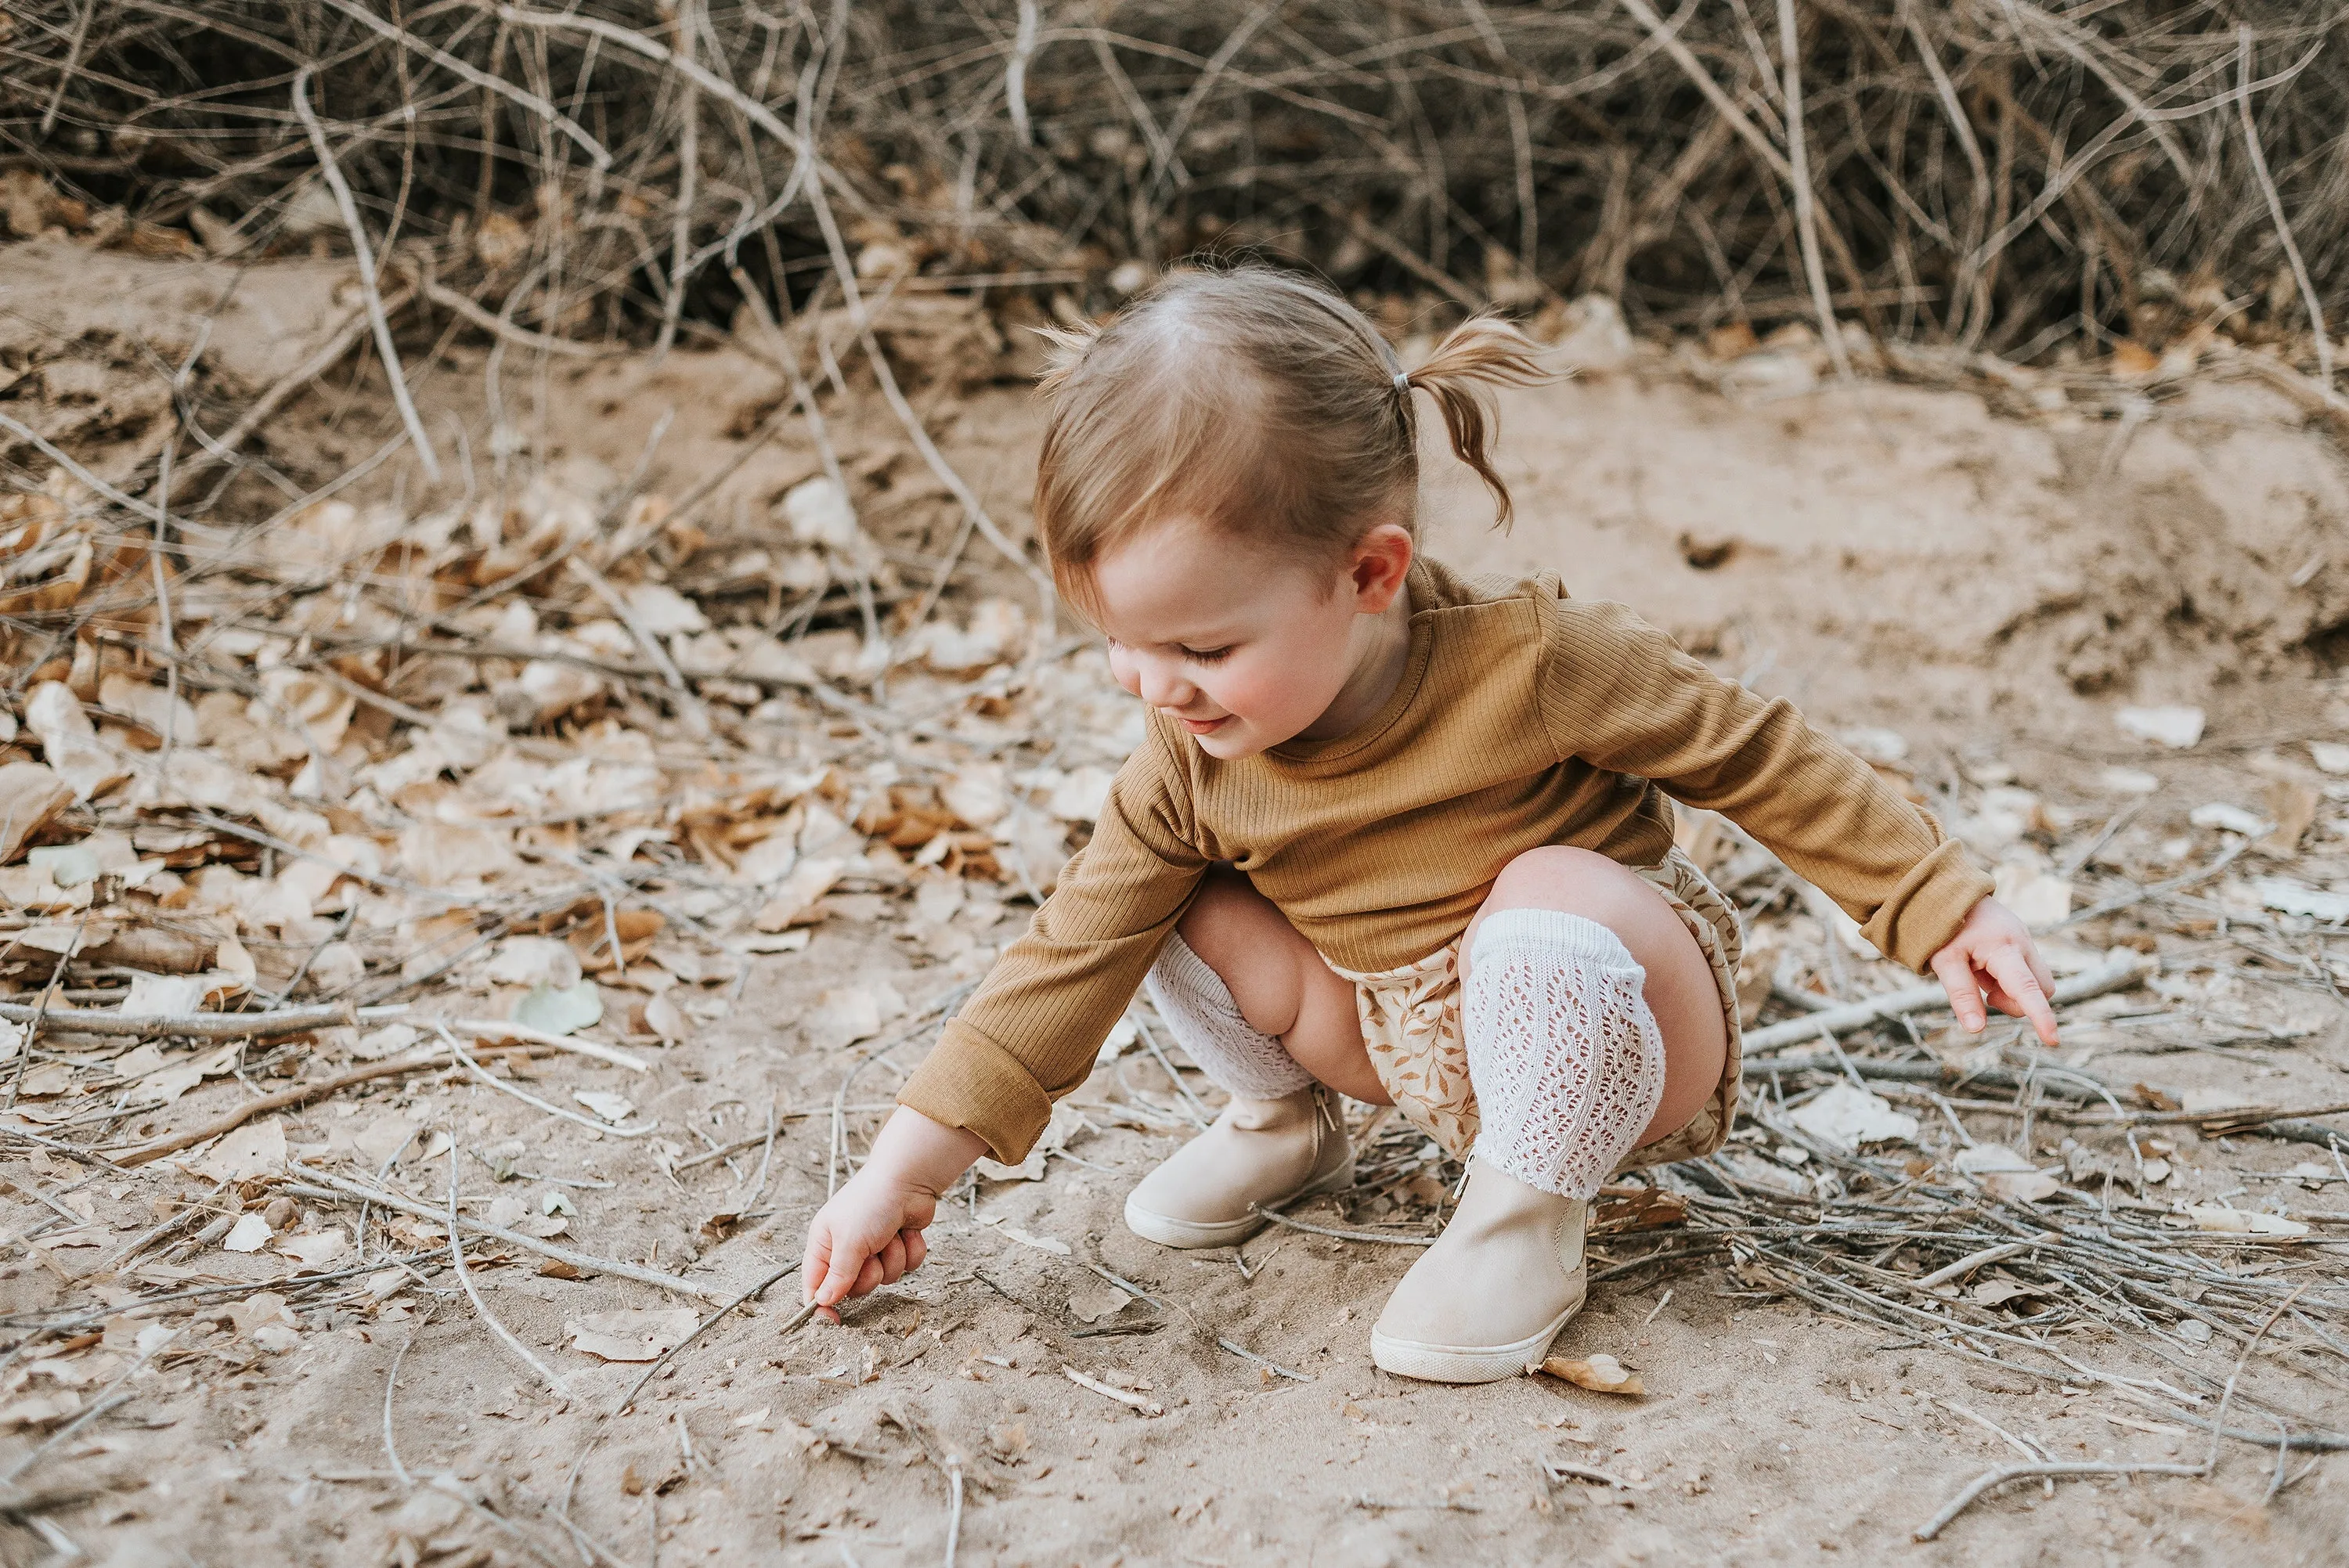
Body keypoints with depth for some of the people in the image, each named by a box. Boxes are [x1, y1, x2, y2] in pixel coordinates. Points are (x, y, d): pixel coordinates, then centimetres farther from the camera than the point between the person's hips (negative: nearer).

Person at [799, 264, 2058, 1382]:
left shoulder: (1529, 663, -29)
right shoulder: (1191, 762, -15)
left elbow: (1765, 760, -17)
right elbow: (1069, 958, -11)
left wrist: (1944, 911, -15)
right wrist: (906, 1167, -15)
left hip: (1622, 1049, -4)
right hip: (1413, 1047, 5)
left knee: (1548, 905, -38)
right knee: (1181, 909, -12)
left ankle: (1527, 1219, -14)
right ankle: (1284, 1123, 15)